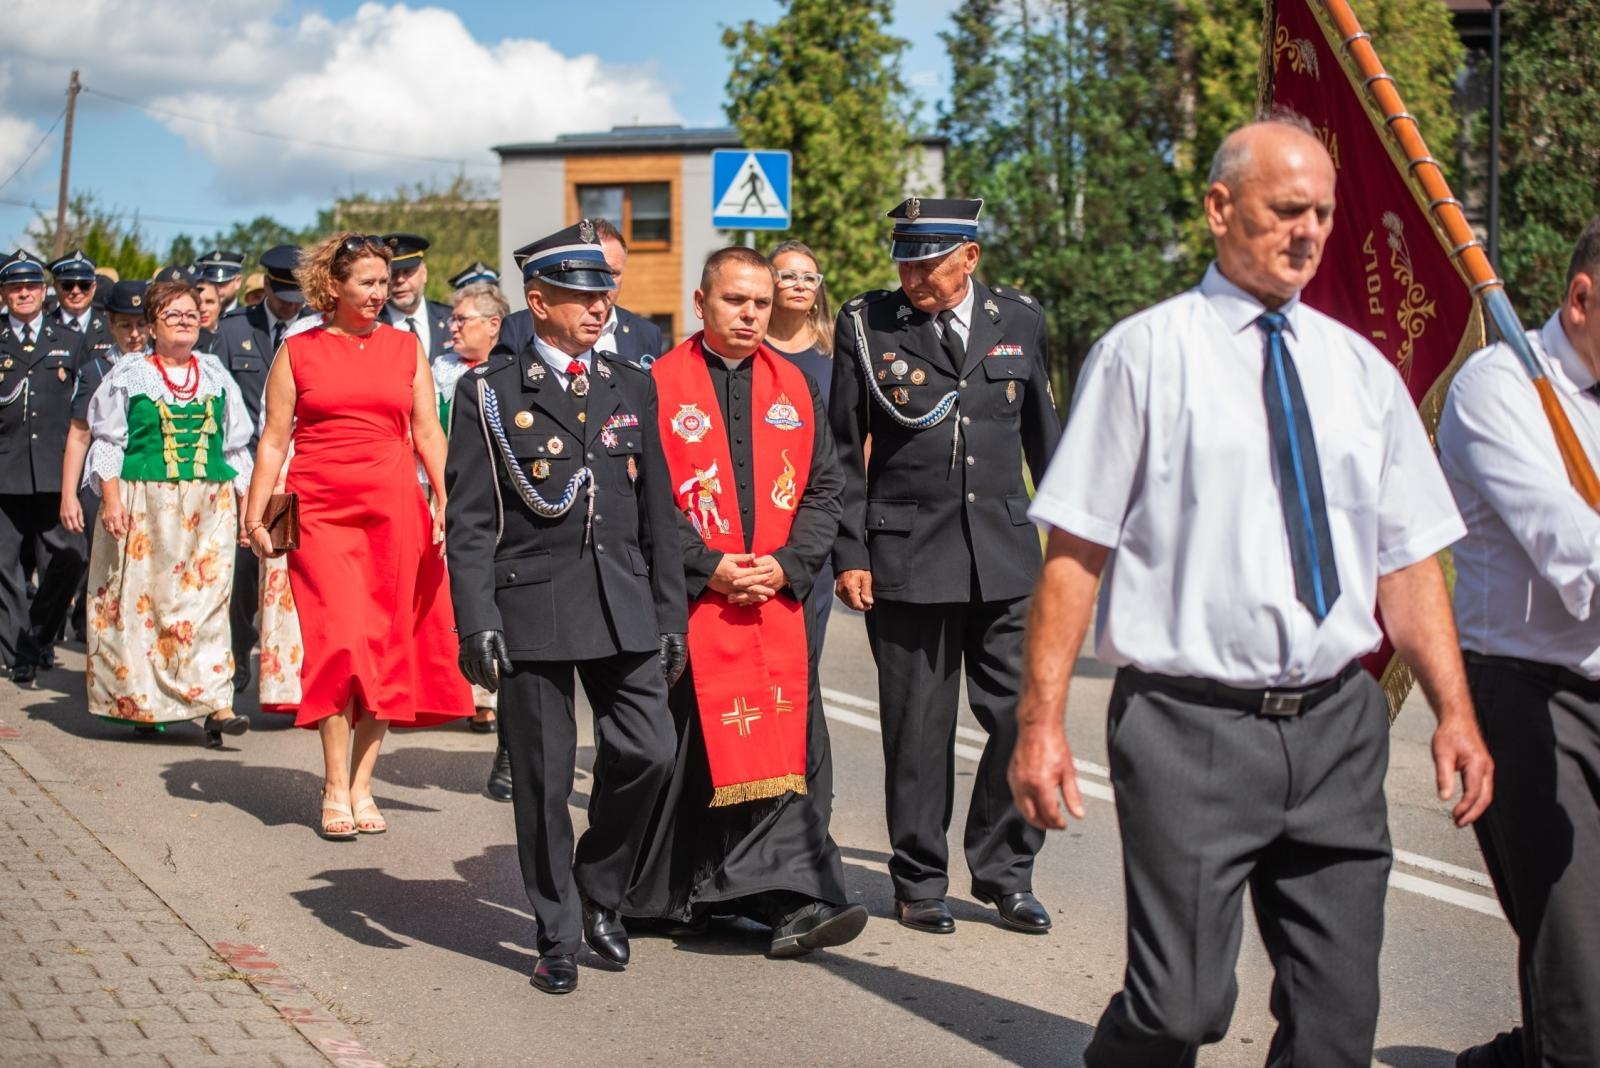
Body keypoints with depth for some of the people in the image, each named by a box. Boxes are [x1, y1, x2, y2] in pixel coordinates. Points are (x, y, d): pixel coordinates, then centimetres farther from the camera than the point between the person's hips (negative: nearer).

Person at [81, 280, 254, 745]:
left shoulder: (215, 375, 13)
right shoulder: (128, 375, 5)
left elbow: (236, 446, 16)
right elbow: (107, 441, 2)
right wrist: (110, 498, -9)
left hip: (209, 507, 2)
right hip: (143, 504, -2)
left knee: (207, 598, -7)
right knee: (141, 599, 0)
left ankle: (214, 703, -13)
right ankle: (141, 701, 12)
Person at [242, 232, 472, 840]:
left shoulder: (405, 349, 11)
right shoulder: (297, 352, 6)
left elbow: (428, 433, 9)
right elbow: (273, 439, 6)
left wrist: (446, 503, -2)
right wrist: (253, 516, 0)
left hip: (394, 514, 2)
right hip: (321, 513, -2)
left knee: (387, 650, 2)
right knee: (342, 640, -11)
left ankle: (361, 786, 10)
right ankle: (335, 790, -4)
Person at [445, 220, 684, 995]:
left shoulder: (632, 388, 12)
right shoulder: (489, 394, 0)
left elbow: (657, 512, 14)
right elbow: (468, 522, -3)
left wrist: (670, 614, 11)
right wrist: (477, 625, -11)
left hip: (622, 604, 3)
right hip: (532, 607, -3)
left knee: (647, 752, -5)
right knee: (543, 778, 2)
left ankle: (599, 893, 20)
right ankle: (558, 937, 16)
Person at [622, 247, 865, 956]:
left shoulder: (794, 387, 10)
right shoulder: (661, 386, -1)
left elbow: (823, 487, 10)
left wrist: (787, 564, -4)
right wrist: (708, 566, -11)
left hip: (778, 599, 3)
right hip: (686, 601, -3)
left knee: (786, 746, -5)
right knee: (685, 750, 3)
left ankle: (792, 900, -7)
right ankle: (672, 893, 21)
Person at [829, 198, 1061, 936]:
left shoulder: (1018, 321, 8)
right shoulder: (866, 325, 1)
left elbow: (1044, 437, 16)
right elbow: (845, 453, 3)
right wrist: (849, 555, -2)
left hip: (1006, 556, 2)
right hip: (907, 556, -2)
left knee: (1023, 717, 0)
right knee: (918, 729, 4)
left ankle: (1004, 872, 16)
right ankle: (920, 882, 18)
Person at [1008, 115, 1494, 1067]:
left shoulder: (1361, 370, 12)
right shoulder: (1146, 354, -1)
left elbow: (1408, 561, 12)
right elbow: (1074, 553, -5)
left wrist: (1455, 710, 2)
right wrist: (1042, 722, -10)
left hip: (1337, 728, 5)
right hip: (1192, 730, -4)